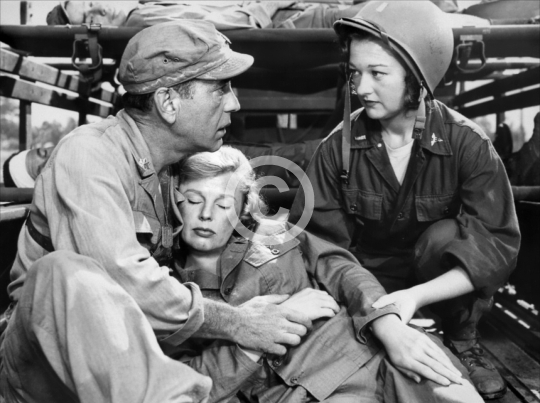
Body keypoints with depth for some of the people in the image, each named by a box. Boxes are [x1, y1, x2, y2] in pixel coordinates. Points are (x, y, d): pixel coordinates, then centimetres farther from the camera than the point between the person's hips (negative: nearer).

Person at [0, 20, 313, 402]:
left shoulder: (182, 167, 5)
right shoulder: (88, 155, -18)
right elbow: (125, 280, -29)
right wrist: (234, 323, -22)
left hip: (125, 350, 6)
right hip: (44, 347, -6)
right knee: (68, 271, -38)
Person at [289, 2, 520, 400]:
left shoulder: (467, 144, -19)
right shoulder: (338, 146, -14)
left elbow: (499, 246, -23)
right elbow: (319, 243, -13)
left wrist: (416, 296, -37)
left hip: (443, 283, 0)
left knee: (445, 236, -31)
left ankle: (463, 341, -4)